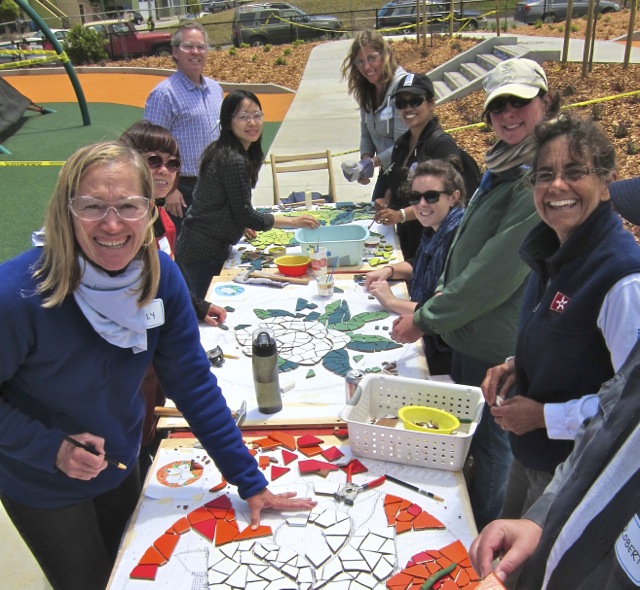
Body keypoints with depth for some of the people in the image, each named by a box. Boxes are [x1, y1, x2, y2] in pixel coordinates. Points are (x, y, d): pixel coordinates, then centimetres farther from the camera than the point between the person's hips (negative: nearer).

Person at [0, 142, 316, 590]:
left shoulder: (161, 276, -20)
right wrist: (52, 449, -30)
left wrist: (250, 481, -12)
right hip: (44, 488, -4)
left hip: (120, 469, 4)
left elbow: (193, 383, -14)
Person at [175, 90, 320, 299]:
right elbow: (246, 216, -18)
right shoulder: (234, 161, -22)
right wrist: (292, 221, -9)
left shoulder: (220, 151, 7)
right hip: (205, 255, -10)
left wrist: (244, 224, 22)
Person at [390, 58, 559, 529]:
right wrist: (440, 299, 10)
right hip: (470, 334, 9)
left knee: (490, 442, 11)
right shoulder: (507, 164, 7)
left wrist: (425, 319, -17)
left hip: (498, 348, -9)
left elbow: (498, 272, -26)